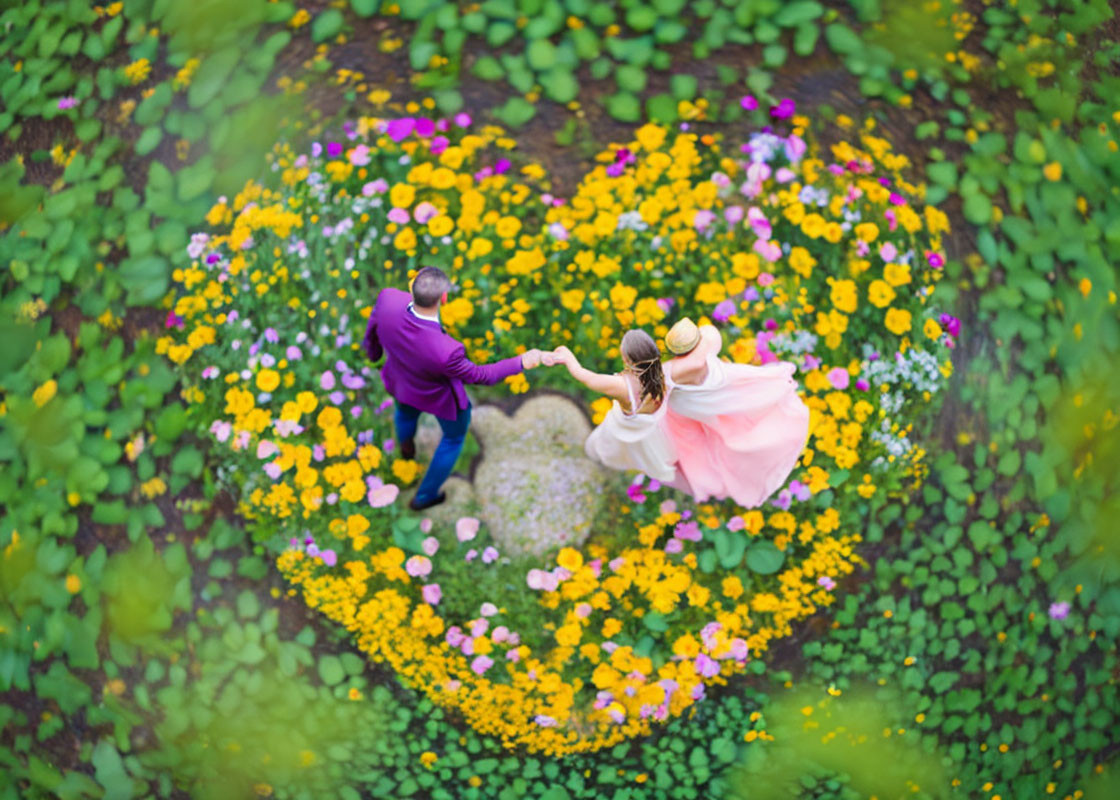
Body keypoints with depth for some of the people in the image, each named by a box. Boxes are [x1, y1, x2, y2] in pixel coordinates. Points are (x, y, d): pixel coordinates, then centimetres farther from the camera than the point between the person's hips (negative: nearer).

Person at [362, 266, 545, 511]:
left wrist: (373, 349, 12)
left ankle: (406, 445, 74)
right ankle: (425, 496, 51)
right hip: (439, 394, -4)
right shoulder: (445, 352, -50)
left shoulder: (388, 299, -38)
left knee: (406, 409, 41)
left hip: (401, 378, 4)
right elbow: (477, 375, -27)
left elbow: (373, 327, -12)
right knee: (455, 434, 32)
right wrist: (521, 363, -15)